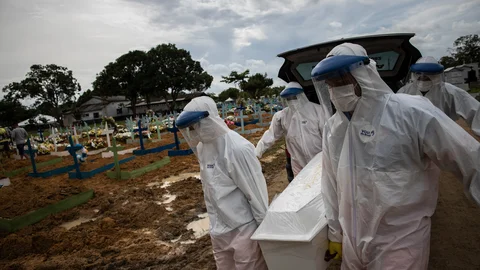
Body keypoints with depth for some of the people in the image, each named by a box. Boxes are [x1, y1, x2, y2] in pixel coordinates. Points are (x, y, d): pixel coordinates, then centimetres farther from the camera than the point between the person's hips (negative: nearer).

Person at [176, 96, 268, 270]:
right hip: (219, 227, 7)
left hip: (243, 227, -7)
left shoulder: (237, 148, -25)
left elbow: (256, 190, -19)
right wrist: (215, 220, 16)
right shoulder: (202, 146, -2)